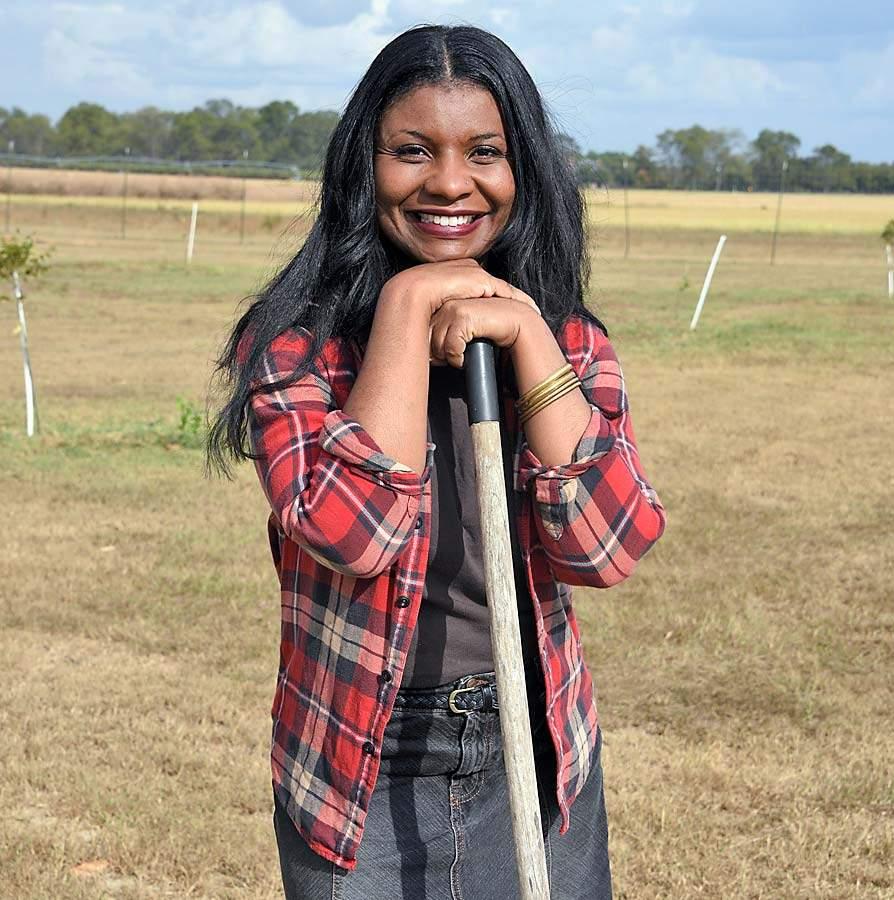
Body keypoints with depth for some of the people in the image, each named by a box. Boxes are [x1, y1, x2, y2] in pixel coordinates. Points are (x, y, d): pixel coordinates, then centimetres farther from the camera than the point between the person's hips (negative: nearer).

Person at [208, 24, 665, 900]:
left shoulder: (567, 339, -1)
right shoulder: (295, 344, -10)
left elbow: (608, 546, -15)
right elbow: (354, 532, -25)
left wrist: (523, 333, -20)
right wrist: (408, 305, -22)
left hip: (537, 759, 3)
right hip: (363, 777, -2)